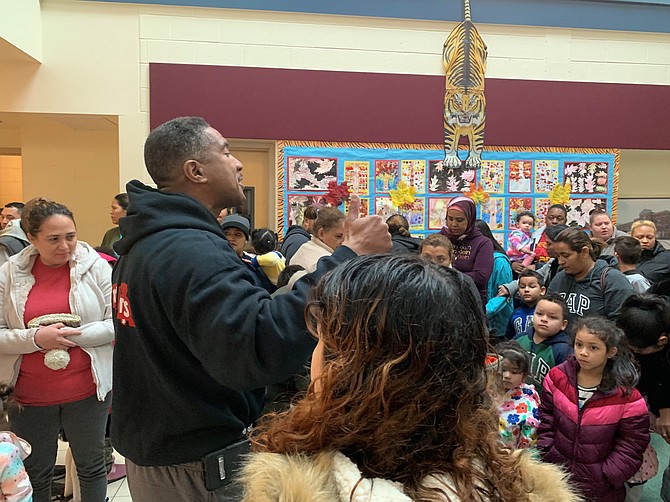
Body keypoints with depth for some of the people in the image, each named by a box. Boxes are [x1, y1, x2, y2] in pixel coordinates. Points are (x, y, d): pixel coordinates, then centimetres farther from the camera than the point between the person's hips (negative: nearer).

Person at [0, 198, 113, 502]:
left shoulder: (95, 265, -7)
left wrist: (74, 336, -19)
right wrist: (36, 338, -20)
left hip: (87, 390, -1)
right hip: (29, 395, 1)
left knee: (91, 465, 17)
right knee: (34, 476, 18)